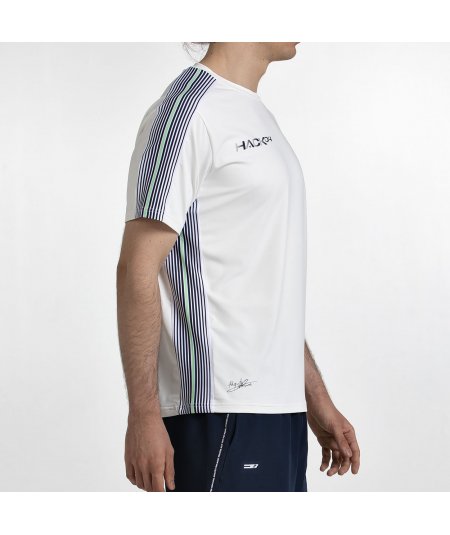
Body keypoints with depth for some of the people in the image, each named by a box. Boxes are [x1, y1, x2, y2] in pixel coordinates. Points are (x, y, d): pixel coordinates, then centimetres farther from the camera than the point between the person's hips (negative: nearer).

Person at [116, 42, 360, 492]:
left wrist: (316, 400, 21)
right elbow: (137, 269, -14)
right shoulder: (188, 106, -8)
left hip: (280, 406, 9)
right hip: (221, 412, -9)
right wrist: (144, 415, -18)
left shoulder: (258, 116, 19)